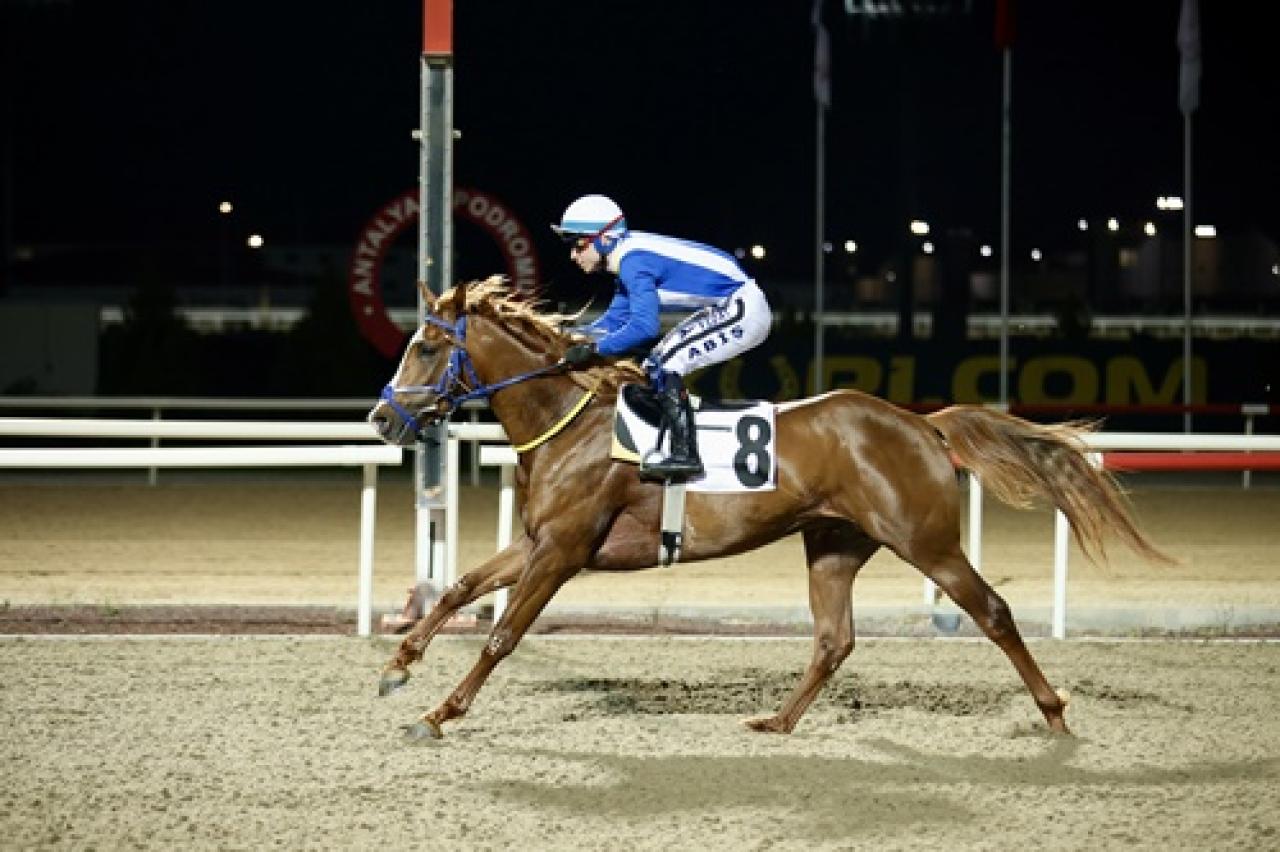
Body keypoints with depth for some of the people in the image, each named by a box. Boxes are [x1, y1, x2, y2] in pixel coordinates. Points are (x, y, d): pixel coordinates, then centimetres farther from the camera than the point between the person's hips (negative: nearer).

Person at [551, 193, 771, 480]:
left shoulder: (634, 261, -19)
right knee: (657, 364, 14)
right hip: (725, 309, 11)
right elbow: (616, 319, 19)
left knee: (664, 362, -17)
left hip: (743, 311, -11)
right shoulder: (629, 258, 12)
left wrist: (594, 348, -22)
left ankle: (684, 454, -20)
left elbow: (644, 327, -27)